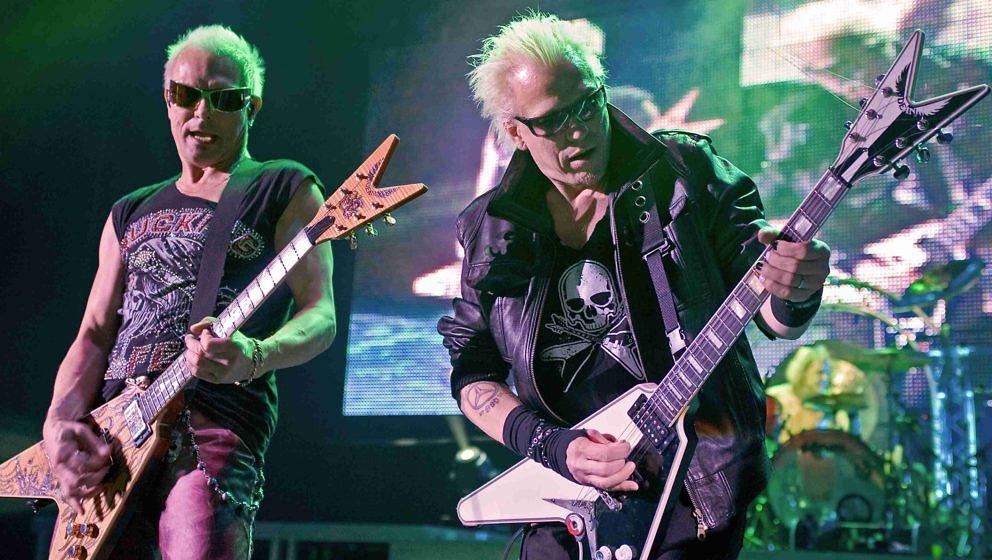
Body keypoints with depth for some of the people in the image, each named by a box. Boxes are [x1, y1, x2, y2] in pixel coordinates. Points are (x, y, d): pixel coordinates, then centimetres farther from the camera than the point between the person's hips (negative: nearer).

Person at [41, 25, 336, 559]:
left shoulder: (285, 190, 9)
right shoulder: (130, 214, 24)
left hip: (217, 421, -5)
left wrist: (254, 356, -23)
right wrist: (59, 422, 0)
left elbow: (320, 315, -1)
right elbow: (95, 334, 19)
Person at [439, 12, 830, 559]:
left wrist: (794, 296, -29)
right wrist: (550, 446, -11)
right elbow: (471, 372, 6)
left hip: (698, 479, -2)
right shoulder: (493, 230, 3)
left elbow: (772, 316, -5)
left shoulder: (684, 171, -4)